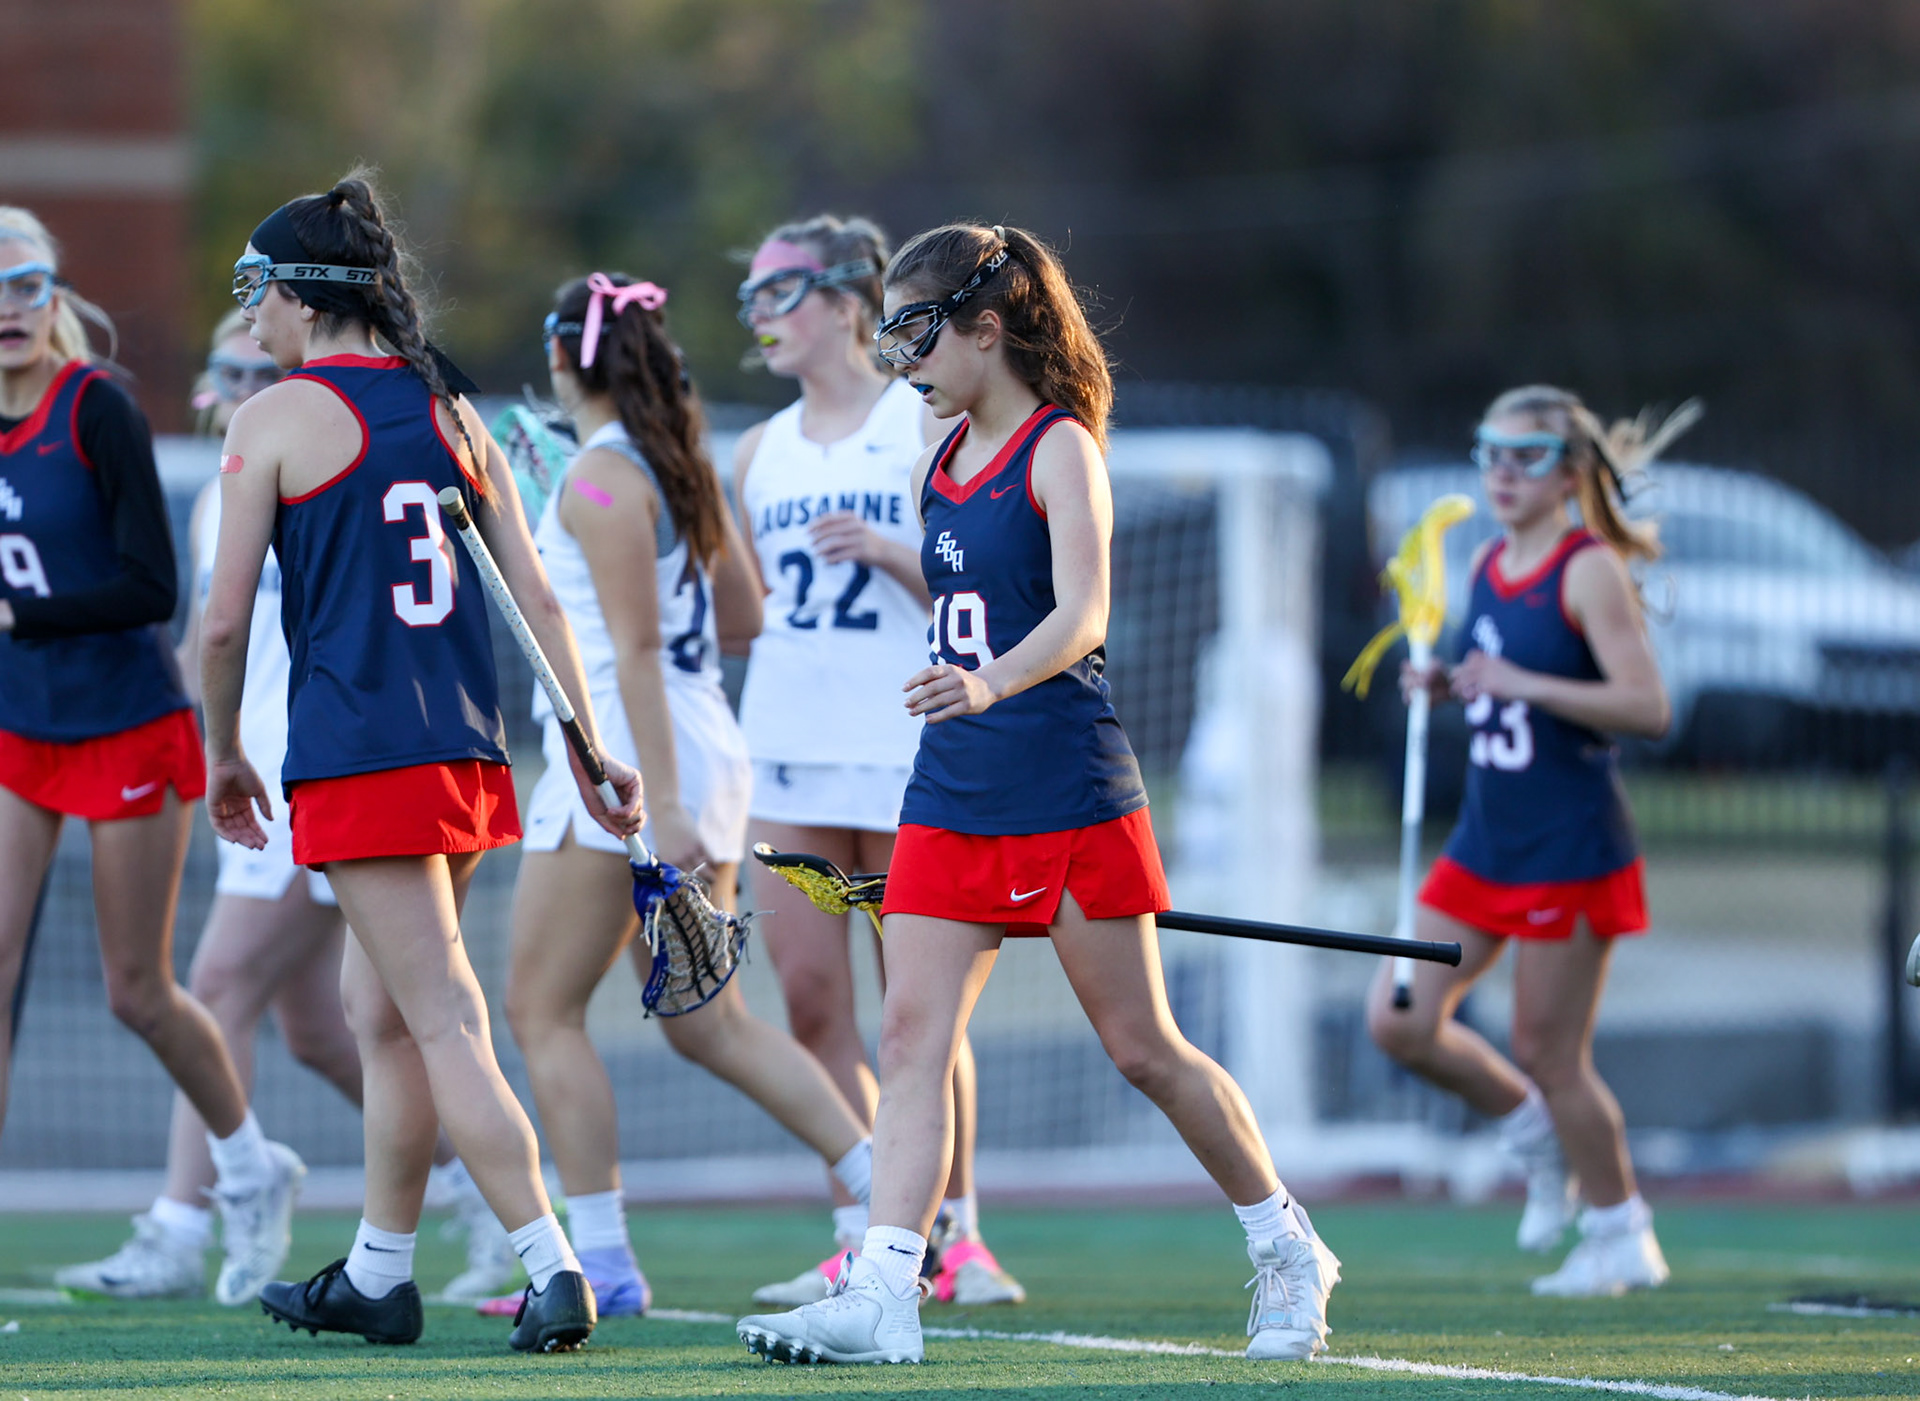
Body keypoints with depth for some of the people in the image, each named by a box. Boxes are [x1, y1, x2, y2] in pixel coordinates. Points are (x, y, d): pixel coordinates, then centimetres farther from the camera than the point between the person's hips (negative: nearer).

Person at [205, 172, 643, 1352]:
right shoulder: (450, 407, 13)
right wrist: (591, 745, 12)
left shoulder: (278, 418, -5)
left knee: (445, 1024, -9)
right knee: (379, 1003, 19)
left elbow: (225, 618, -5)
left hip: (357, 757, -7)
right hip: (469, 748, 7)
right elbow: (539, 600, 10)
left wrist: (225, 753, 9)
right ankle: (379, 1275, 25)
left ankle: (554, 1266, -18)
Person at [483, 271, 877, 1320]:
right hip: (705, 755, 9)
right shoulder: (681, 465, 13)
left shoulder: (598, 478, -12)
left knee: (542, 1009, 0)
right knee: (709, 1023, 12)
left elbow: (636, 651, -18)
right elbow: (742, 617, 19)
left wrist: (661, 803, -21)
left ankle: (601, 1261, -4)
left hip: (621, 761, -9)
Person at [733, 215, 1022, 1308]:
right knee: (812, 1000, 0)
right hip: (790, 745, 5)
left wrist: (884, 551, -19)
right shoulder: (762, 450, 15)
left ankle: (955, 1234, 7)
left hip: (906, 746, -5)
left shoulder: (925, 421, -1)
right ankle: (862, 1245, 5)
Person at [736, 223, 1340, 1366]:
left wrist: (991, 682, -41)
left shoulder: (1060, 450, -10)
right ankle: (882, 1295, -15)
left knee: (1143, 1048, 1)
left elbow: (1081, 615, -24)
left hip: (1070, 794, -7)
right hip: (951, 797, 7)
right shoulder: (944, 466, 13)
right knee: (913, 1035, -8)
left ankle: (1288, 1251, 19)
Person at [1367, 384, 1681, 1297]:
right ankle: (1539, 1138, 24)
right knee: (1400, 1022, 1)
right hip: (1485, 842, 8)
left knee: (1547, 1053, -2)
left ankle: (1623, 1241, 15)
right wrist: (1447, 685, 2)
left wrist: (1520, 683, -25)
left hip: (1569, 846, -7)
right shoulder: (1486, 566, 9)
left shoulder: (1588, 571, -13)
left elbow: (1647, 707, -21)